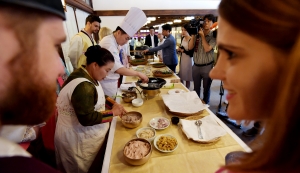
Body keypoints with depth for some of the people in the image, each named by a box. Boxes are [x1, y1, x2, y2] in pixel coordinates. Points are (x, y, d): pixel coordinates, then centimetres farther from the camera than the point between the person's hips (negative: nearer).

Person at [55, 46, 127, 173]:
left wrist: (113, 103, -3)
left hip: (84, 133, 9)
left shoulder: (86, 75, -2)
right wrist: (113, 112, -21)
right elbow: (87, 119, -30)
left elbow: (96, 96, 11)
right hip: (78, 138, -9)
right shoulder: (83, 86, -32)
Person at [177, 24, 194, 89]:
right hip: (182, 59, 7)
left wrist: (183, 51, -20)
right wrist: (179, 49, 0)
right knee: (181, 77, 12)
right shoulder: (183, 39, 6)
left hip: (188, 60, -7)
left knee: (187, 78, 5)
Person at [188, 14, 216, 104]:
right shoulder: (197, 35, 4)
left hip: (207, 66, -3)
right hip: (196, 66, 3)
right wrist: (193, 35, -8)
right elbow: (190, 47, -1)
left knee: (206, 88, 11)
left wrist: (202, 35, -13)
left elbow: (207, 48, -18)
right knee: (196, 88, 16)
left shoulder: (213, 36, -5)